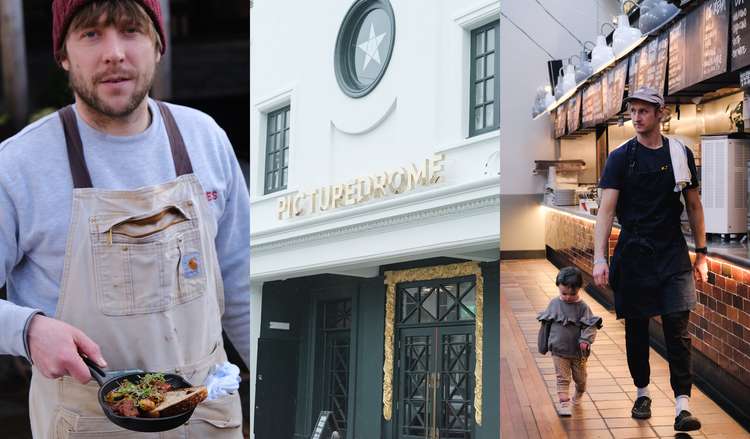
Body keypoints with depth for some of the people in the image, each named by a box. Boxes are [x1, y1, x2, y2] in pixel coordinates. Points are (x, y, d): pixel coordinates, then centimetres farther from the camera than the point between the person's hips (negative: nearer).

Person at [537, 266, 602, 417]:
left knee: (580, 377, 17)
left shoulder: (582, 307, -12)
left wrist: (586, 339, -32)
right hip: (559, 350, 0)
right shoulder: (554, 304, -5)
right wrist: (543, 345, 10)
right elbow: (546, 324, 6)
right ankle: (564, 403, -5)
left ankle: (579, 393, 45)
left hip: (578, 352, 0)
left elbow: (591, 325, -14)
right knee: (562, 378, -5)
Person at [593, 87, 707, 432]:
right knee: (636, 327, 8)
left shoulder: (681, 154, 5)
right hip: (634, 254, 0)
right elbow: (606, 209, -7)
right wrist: (600, 258, -17)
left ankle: (682, 405, -9)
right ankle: (642, 393, 25)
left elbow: (694, 206, 12)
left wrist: (701, 254, 10)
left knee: (677, 327, -8)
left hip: (673, 254, 0)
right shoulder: (621, 157, -1)